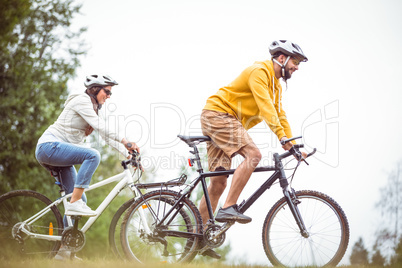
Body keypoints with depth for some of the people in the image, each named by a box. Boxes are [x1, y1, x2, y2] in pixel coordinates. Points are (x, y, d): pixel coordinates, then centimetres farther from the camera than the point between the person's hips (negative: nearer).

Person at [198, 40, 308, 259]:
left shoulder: (276, 86, 18)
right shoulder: (260, 71, -14)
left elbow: (280, 116, 18)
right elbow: (264, 106, -26)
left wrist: (294, 146, 7)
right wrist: (282, 136, -33)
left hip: (228, 122, 10)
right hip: (217, 114, -10)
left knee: (218, 183, 3)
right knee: (253, 154, -27)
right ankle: (228, 208, -27)